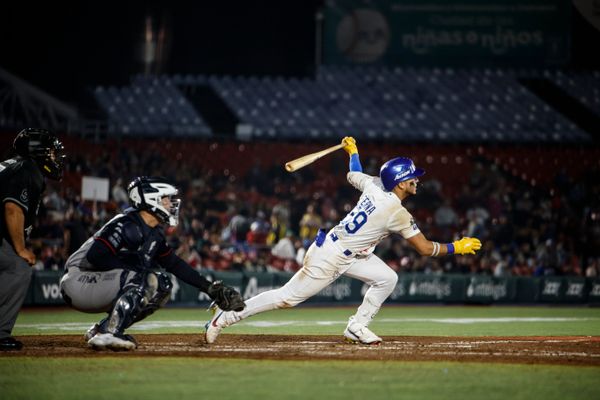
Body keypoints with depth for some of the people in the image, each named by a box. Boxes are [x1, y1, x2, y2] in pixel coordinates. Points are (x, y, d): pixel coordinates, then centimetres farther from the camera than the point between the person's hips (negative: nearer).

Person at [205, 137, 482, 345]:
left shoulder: (374, 185, -3)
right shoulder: (397, 213, -24)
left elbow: (353, 175, 20)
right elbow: (425, 248, -18)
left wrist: (352, 151, 38)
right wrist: (457, 248, -6)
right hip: (330, 259, -9)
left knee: (387, 279, 4)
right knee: (287, 297, -1)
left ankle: (357, 327, 13)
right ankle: (226, 317, 6)